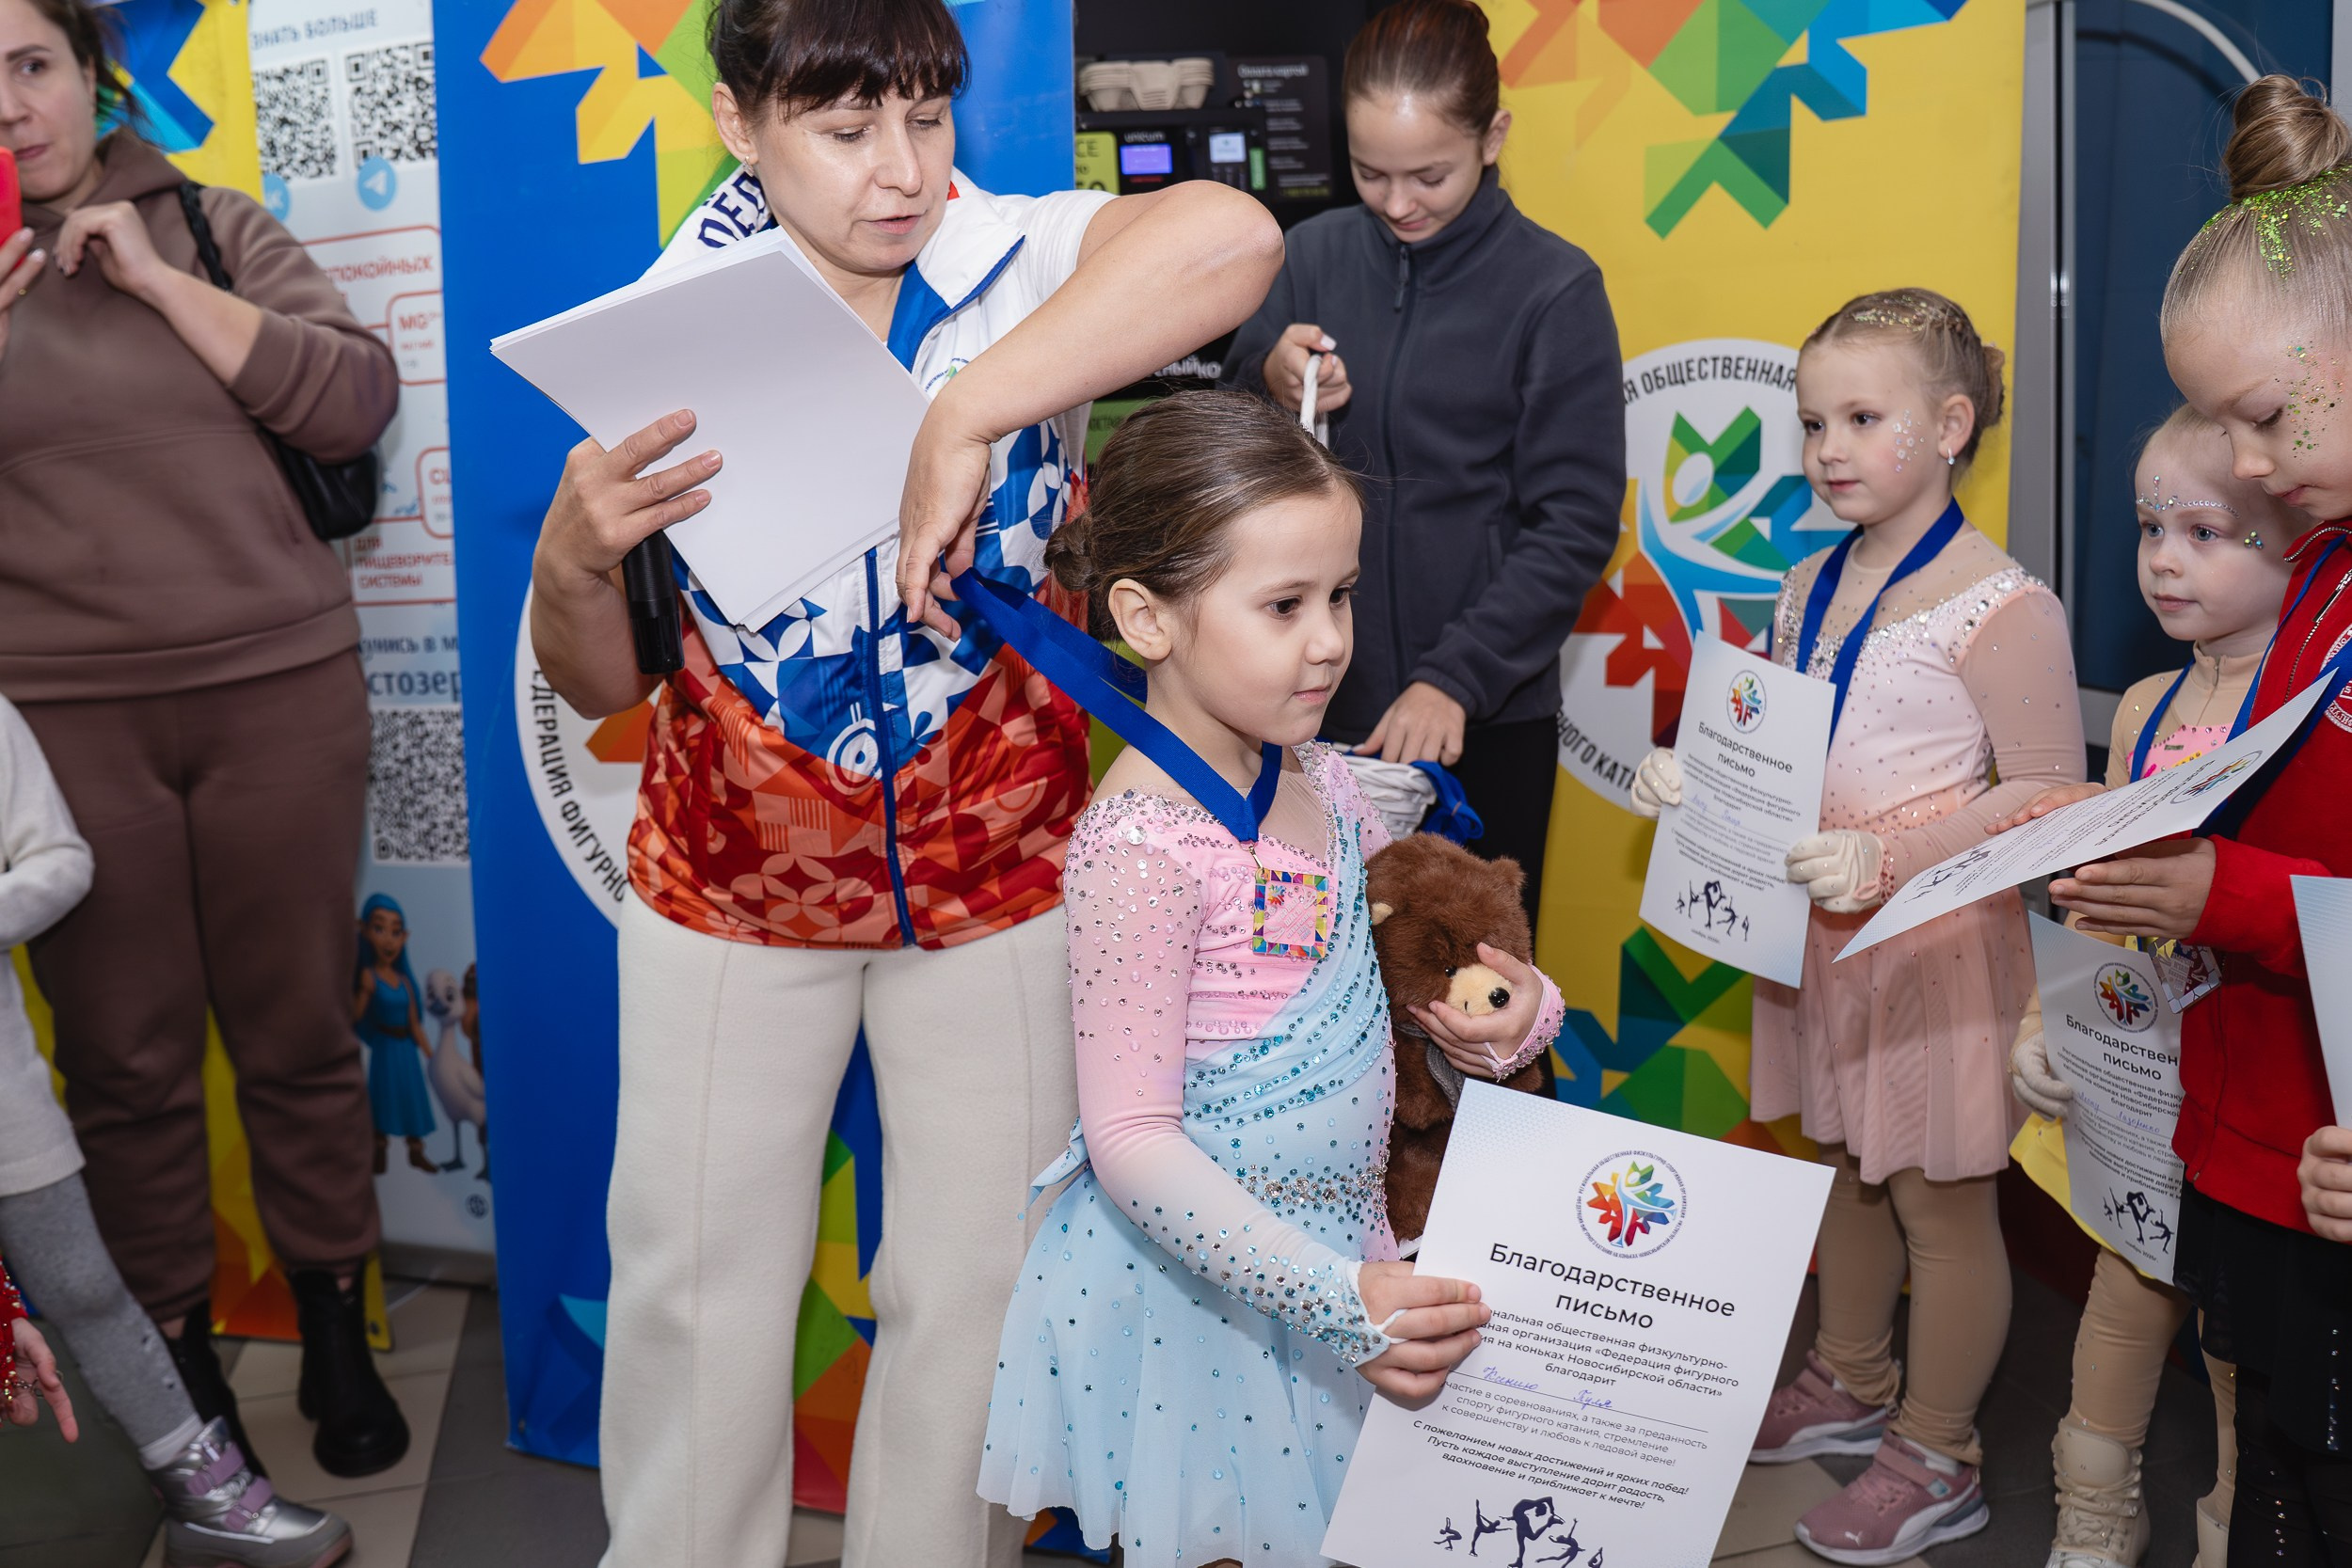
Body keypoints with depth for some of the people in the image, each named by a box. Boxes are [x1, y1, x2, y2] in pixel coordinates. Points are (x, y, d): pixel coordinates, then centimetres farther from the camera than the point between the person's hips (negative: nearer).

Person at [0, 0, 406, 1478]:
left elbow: (359, 402, -4)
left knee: (297, 1033, 8)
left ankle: (337, 1328, 24)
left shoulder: (215, 227, 6)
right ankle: (180, 1348, 22)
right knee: (128, 1060, 6)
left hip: (278, 692, 0)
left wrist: (158, 281, -9)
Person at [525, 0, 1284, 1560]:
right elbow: (603, 683, -2)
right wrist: (569, 562, -24)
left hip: (999, 875, -1)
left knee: (978, 1284, 12)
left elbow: (1232, 233, -39)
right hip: (731, 881, 2)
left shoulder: (1029, 265, -14)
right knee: (695, 1282, 13)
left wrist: (964, 419, -39)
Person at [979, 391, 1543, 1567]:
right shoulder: (1143, 849, -24)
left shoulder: (1316, 783, 0)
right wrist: (1332, 1292, -27)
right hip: (1193, 1290, -7)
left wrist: (1515, 1015, -6)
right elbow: (1132, 1141, -23)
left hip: (1337, 1259, 7)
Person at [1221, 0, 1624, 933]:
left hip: (1485, 717, -2)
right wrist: (1270, 390, -12)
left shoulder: (1555, 290, -6)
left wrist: (1456, 679, -18)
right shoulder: (1313, 256, 3)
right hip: (1322, 706, 3)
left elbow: (1576, 523, -8)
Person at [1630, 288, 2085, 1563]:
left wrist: (1888, 860, -28)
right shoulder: (1808, 587, 6)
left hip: (1936, 944, -7)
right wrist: (1691, 775, -2)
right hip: (1816, 930, 7)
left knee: (1940, 1199, 7)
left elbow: (2045, 792, -18)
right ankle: (1851, 1383, 42)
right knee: (1846, 1165, 22)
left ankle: (1936, 1458, 23)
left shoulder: (1998, 607, -17)